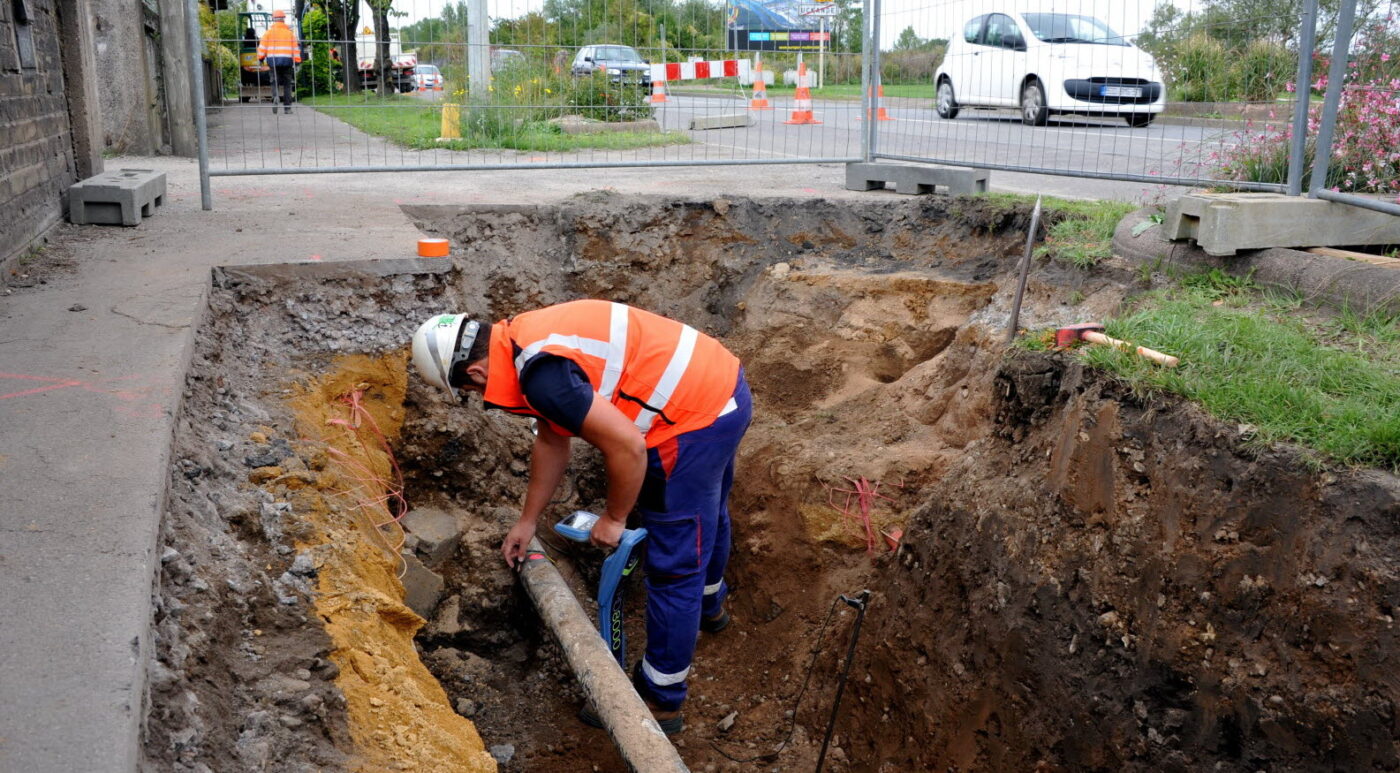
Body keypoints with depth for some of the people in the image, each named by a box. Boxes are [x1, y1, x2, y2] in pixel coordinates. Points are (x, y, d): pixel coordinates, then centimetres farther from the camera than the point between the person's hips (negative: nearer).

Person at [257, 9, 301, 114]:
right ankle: (287, 107, 4)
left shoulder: (269, 32, 4)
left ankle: (275, 97, -24)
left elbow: (262, 46, 2)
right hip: (287, 61, 0)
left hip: (273, 61, 0)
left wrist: (260, 58, 11)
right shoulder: (290, 32, 5)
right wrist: (297, 61, 7)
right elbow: (295, 47, 4)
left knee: (275, 82, 6)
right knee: (287, 84, 6)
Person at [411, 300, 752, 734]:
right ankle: (708, 606, 62)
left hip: (695, 423, -10)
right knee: (706, 515, 34)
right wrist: (527, 520, 28)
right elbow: (551, 440, 20)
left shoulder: (542, 375, -24)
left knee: (673, 566, 3)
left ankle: (660, 699, 20)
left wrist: (614, 519, -7)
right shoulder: (526, 338, 9)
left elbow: (627, 446, -25)